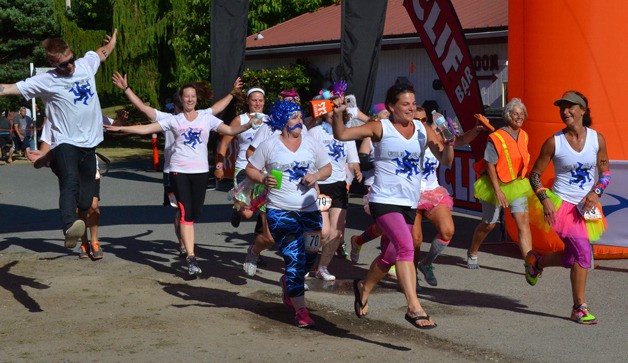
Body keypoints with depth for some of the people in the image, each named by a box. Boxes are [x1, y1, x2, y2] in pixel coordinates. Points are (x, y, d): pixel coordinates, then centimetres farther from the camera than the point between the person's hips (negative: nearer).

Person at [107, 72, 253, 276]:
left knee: (195, 213, 6)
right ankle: (191, 259, -16)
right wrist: (120, 128, -3)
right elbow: (145, 129, 3)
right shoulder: (173, 120, 7)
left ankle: (186, 242, 30)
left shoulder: (207, 118, 11)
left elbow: (230, 130, 6)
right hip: (179, 171, -2)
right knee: (186, 213, -12)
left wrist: (250, 124, -9)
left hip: (200, 171, 2)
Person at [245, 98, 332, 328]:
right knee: (295, 258, -12)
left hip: (309, 210, 4)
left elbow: (327, 168, 16)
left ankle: (288, 283, 40)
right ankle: (300, 309, -6)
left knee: (308, 257, 6)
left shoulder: (311, 145, 9)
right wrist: (263, 179, -14)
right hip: (280, 211, -4)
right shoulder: (269, 146, 0)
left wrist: (317, 175, -6)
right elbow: (250, 169, 6)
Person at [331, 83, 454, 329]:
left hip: (410, 204, 6)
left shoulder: (423, 131, 8)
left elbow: (446, 160, 3)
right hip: (384, 200, -6)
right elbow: (342, 135, -5)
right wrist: (337, 115, -23)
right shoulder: (380, 128, -3)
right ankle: (414, 308, -24)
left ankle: (364, 288, 45)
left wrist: (449, 143, -17)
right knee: (406, 247, -25)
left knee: (390, 256, 17)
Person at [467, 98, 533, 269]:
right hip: (496, 184, -5)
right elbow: (490, 166, -18)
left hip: (517, 185, 5)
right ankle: (472, 253, 35)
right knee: (489, 224, 9)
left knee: (524, 222, -9)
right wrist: (498, 191, -22)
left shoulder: (523, 136, 3)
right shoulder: (496, 138, -18)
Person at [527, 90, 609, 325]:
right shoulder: (554, 142, -9)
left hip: (585, 207, 5)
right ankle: (579, 309, -3)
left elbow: (605, 173, 7)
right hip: (561, 204, -5)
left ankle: (536, 262, 43)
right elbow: (534, 174, -3)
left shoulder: (597, 139, -2)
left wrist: (595, 193, -11)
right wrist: (545, 200, -17)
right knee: (583, 252, -17)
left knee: (572, 258, 12)